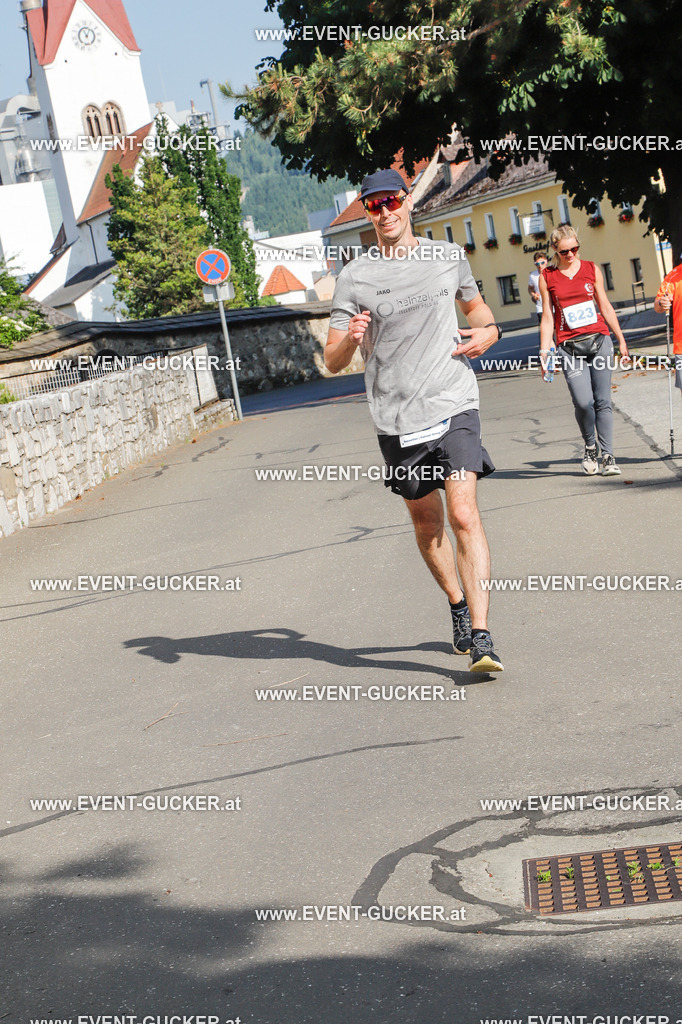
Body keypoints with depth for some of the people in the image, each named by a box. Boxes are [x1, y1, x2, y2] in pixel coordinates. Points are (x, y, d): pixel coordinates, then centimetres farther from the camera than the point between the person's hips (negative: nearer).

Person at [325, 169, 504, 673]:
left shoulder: (450, 256, 8)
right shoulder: (355, 277, 1)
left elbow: (474, 304, 28)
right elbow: (332, 362, 0)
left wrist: (489, 330, 5)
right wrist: (350, 340, -22)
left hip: (454, 405, -1)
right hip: (397, 420, 1)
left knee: (464, 514, -16)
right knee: (428, 524, 12)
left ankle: (481, 638, -17)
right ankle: (459, 606, 37)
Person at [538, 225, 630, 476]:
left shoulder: (592, 269, 9)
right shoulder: (547, 277, 5)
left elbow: (606, 307, 14)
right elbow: (547, 317, 7)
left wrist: (621, 340, 14)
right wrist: (544, 352, 2)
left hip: (599, 341, 1)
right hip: (570, 346, -1)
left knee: (602, 401, -2)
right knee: (583, 402, -14)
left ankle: (608, 455, 5)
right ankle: (590, 448, 12)